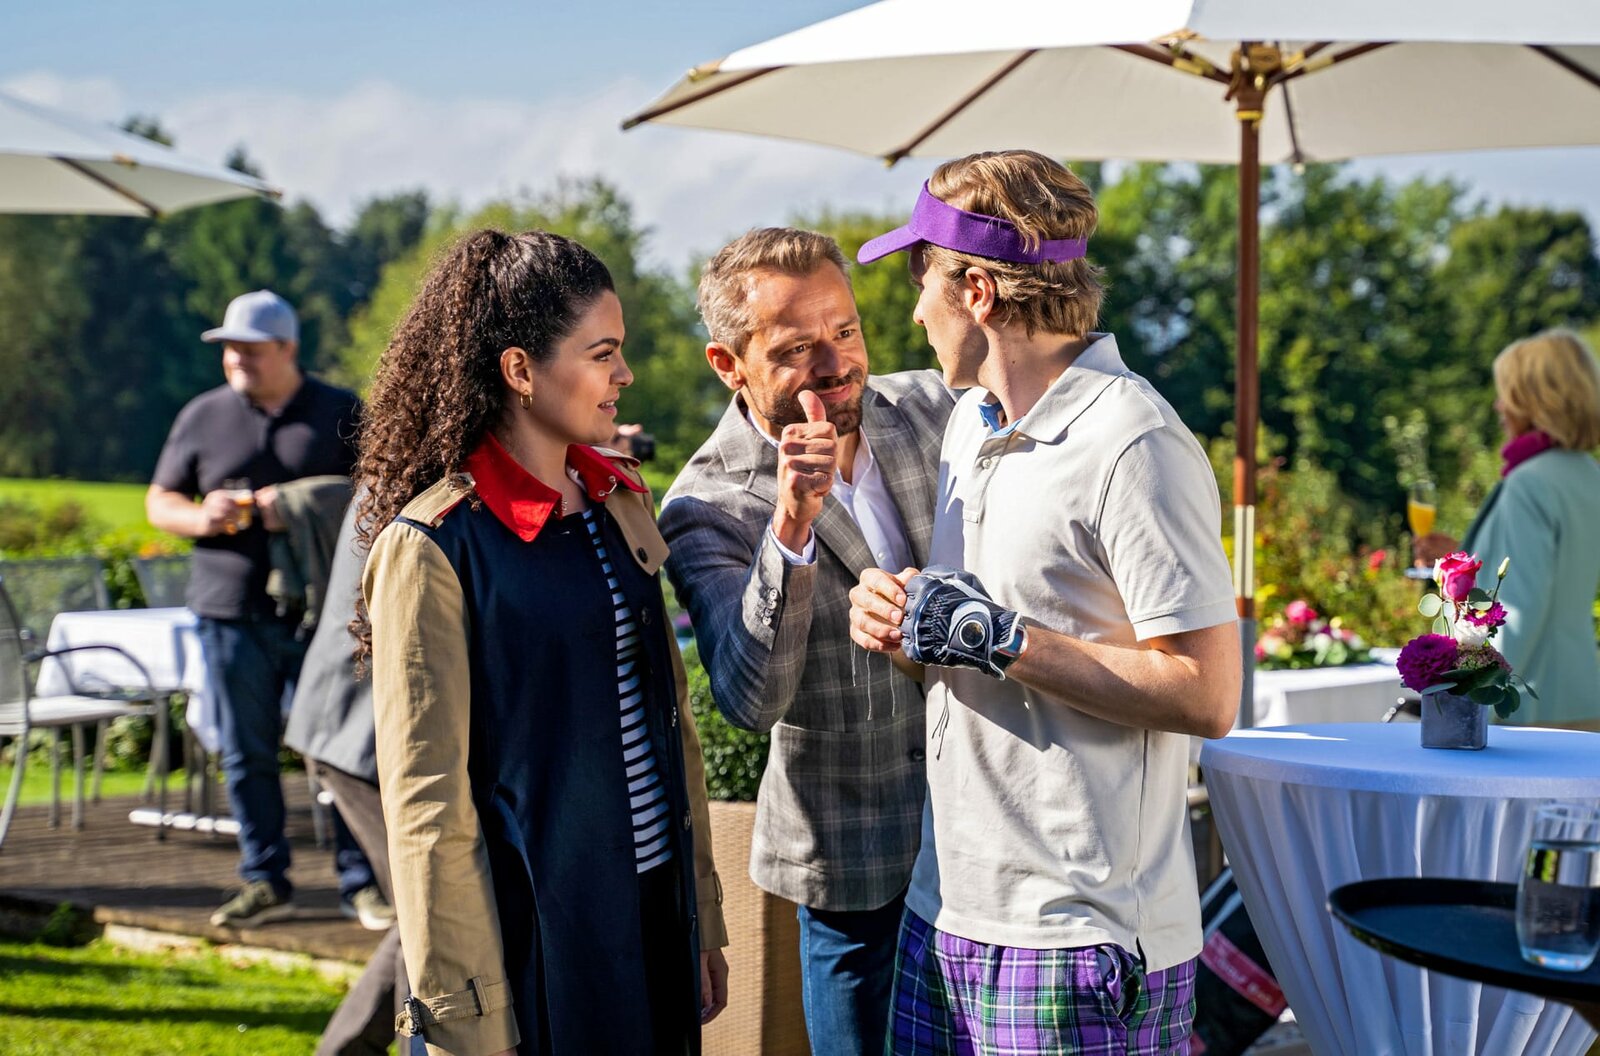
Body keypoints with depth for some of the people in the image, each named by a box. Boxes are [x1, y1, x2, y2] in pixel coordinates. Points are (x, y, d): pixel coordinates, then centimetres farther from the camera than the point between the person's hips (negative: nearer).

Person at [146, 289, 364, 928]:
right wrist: (197, 518, -8)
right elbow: (158, 501, 15)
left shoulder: (342, 414, 6)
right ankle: (264, 882, 15)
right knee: (247, 754, 6)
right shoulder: (202, 417, 11)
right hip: (232, 613, 2)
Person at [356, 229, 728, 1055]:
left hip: (653, 915, 6)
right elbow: (426, 800, -14)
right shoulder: (433, 543, -13)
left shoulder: (621, 500, 8)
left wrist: (703, 919, 13)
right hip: (536, 940, -6)